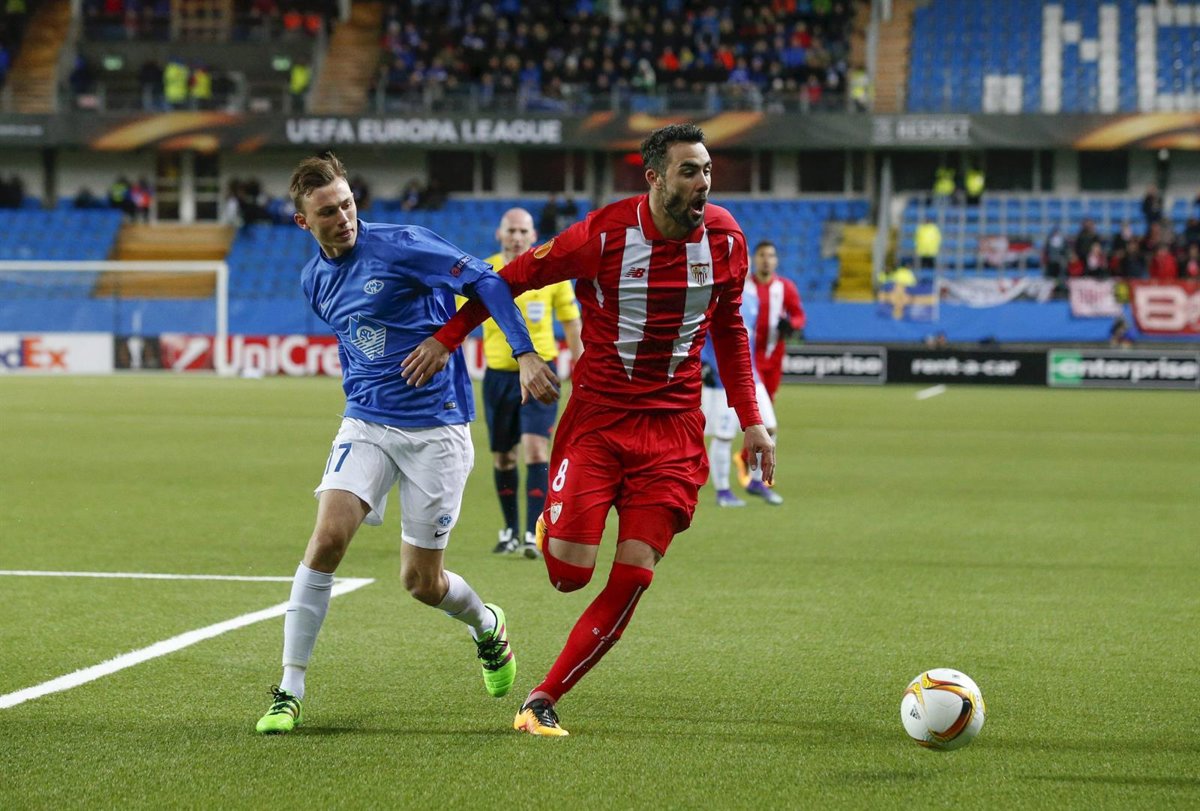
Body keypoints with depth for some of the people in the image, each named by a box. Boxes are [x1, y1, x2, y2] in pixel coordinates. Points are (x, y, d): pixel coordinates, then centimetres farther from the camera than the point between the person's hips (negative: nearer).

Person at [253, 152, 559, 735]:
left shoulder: (399, 246, -13)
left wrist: (525, 355, -24)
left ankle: (487, 626, 38)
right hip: (365, 424, 4)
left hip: (436, 429, -4)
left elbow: (485, 281, -15)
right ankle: (289, 692, -13)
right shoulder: (315, 281, 7)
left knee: (420, 581, 1)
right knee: (327, 538, -18)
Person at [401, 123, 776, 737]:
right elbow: (514, 276, 0)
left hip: (672, 428, 3)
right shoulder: (605, 234, -12)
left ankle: (543, 700, 4)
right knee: (569, 573, -10)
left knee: (633, 577, -8)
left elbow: (729, 331, 15)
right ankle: (552, 529, 29)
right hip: (596, 416, -3)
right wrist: (448, 338, -5)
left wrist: (751, 421, 10)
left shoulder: (723, 238, 0)